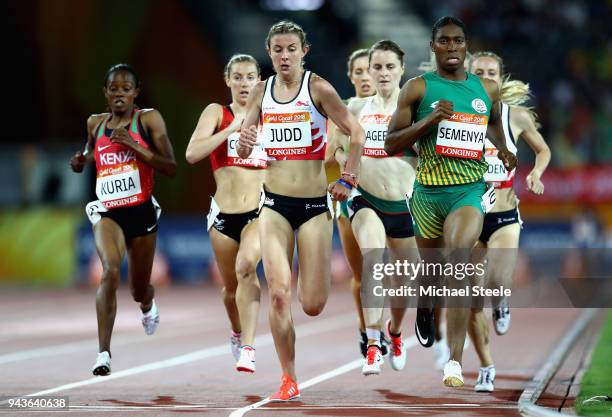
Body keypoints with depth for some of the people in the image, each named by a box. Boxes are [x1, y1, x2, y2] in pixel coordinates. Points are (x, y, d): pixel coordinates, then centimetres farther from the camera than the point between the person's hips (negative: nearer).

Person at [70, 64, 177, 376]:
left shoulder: (148, 119, -3)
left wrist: (134, 145, -20)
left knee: (139, 289, 15)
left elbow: (171, 169, -9)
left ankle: (147, 306, 56)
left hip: (141, 211, 0)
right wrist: (80, 163, 3)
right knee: (110, 271, -28)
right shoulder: (95, 124, 7)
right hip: (107, 212, 0)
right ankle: (104, 353, -28)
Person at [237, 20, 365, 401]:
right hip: (275, 202, 3)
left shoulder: (318, 88, -7)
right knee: (279, 294, -11)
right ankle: (289, 379, 1)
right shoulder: (261, 92, 5)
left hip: (315, 203, -2)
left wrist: (348, 179, -8)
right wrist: (245, 141, -13)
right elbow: (243, 151, 9)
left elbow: (357, 132, -6)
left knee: (313, 306, -3)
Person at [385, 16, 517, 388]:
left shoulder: (488, 89, 8)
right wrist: (428, 121, -16)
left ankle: (456, 361, -30)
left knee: (459, 260, -24)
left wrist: (504, 150, 12)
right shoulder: (418, 88, 0)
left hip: (470, 190, 0)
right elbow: (390, 144, -3)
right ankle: (425, 309, 55)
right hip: (428, 192, 1)